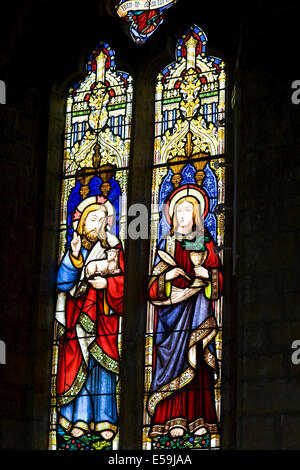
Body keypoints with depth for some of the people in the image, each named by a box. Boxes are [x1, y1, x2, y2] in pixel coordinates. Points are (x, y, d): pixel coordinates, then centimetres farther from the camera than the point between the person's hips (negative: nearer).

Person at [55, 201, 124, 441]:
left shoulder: (113, 248, 8)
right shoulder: (74, 249, 10)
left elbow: (123, 279, 3)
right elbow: (63, 282, -3)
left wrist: (107, 283, -15)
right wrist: (74, 256, -15)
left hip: (104, 316, -1)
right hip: (77, 317, 1)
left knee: (102, 365, -5)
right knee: (79, 366, -3)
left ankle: (105, 421, -4)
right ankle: (80, 420, -1)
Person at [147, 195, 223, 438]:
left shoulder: (206, 243, 12)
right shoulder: (167, 243, 9)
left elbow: (219, 275, 10)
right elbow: (155, 284, 4)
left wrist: (208, 274, -9)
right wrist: (167, 276, -15)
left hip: (199, 308, 1)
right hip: (173, 308, -1)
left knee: (198, 364, -4)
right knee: (174, 359, -9)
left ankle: (199, 420, -5)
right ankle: (172, 420, -11)